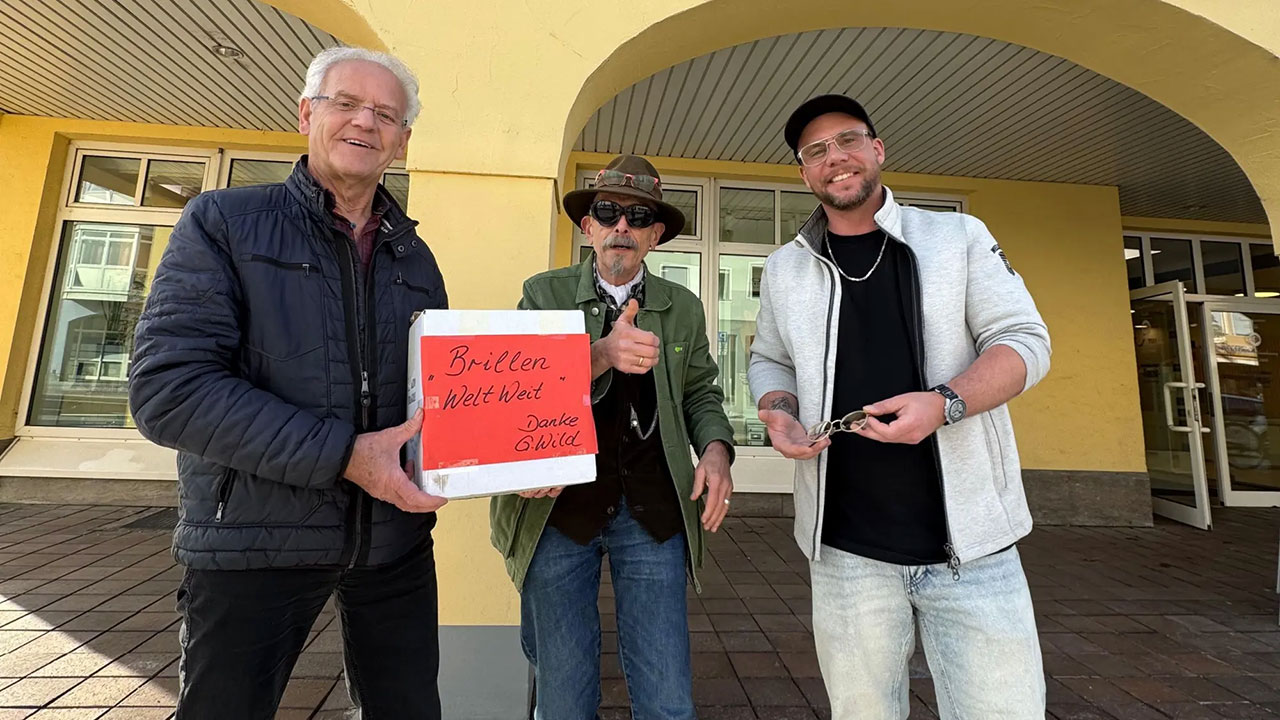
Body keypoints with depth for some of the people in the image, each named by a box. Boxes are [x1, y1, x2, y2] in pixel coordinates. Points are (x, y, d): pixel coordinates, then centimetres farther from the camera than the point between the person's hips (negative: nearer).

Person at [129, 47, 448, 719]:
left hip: (396, 535, 4)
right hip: (254, 536, -3)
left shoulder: (415, 258, 8)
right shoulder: (222, 222, -4)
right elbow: (167, 387, -15)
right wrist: (343, 455, -22)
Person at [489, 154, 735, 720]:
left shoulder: (683, 307, 8)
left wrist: (716, 449, -8)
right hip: (558, 509, -1)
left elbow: (700, 394, 12)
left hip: (652, 512, 2)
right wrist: (600, 355, -28)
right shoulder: (544, 293, 1)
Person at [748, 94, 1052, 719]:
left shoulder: (960, 236, 4)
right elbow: (769, 360, 17)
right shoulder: (783, 268, 9)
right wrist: (780, 415, -5)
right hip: (846, 551, 2)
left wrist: (945, 403, -20)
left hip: (972, 545, -1)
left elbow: (1023, 339, 0)